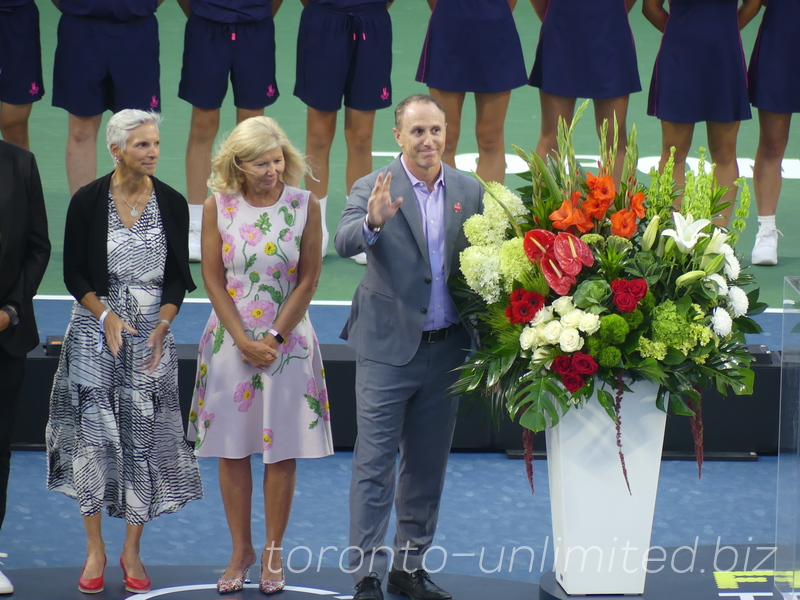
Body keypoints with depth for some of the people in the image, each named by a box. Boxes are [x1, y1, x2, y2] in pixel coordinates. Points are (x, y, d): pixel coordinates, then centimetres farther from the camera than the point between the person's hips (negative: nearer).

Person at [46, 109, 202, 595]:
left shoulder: (171, 203, 1)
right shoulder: (88, 202, -4)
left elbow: (179, 276, 4)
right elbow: (74, 273, -2)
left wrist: (163, 324, -10)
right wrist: (105, 314, -15)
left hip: (152, 333, 1)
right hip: (95, 332, -1)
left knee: (145, 437, 1)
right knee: (93, 434, -1)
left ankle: (133, 550, 11)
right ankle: (95, 549, 10)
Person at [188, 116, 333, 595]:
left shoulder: (305, 205, -4)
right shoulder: (219, 206, -2)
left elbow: (308, 280, -3)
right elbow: (213, 278, 0)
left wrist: (274, 338, -8)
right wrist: (243, 340, -7)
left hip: (288, 339, -1)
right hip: (231, 338, 1)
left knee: (282, 451, 2)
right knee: (232, 451, 4)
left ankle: (274, 553, 13)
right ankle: (241, 550, 17)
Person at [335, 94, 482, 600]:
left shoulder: (469, 191, 6)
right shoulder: (374, 189, -7)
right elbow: (344, 243, -23)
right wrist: (373, 222, -44)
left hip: (446, 348, 4)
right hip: (389, 347, -4)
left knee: (428, 464, 12)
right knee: (375, 463, -4)